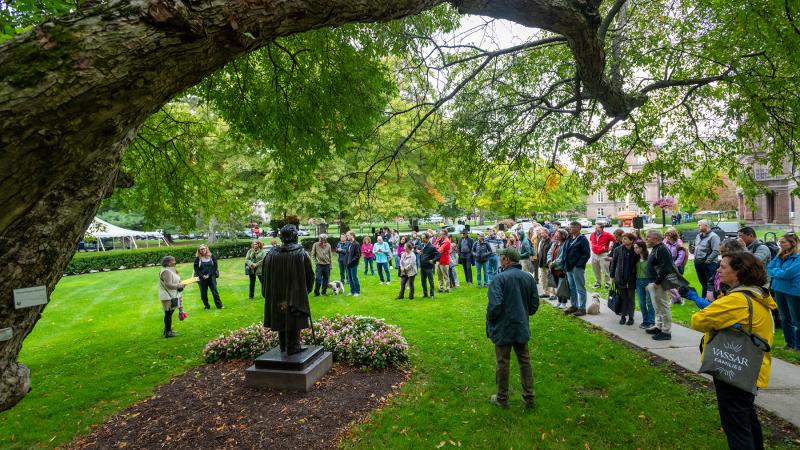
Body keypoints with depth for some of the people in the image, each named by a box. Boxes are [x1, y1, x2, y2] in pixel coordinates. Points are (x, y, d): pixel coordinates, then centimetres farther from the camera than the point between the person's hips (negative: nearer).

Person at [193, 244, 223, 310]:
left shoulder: (212, 256, 0)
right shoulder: (197, 258, -1)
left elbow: (215, 266, -1)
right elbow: (196, 268, 0)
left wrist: (209, 274, -9)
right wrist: (202, 276, -10)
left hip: (211, 277, -1)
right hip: (202, 278, 1)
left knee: (215, 291, 0)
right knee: (203, 294, 5)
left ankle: (219, 305, 8)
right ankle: (207, 306, 21)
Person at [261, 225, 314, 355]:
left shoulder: (271, 254, -4)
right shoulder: (302, 254, -11)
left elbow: (265, 275, 4)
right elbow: (309, 275, -5)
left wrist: (267, 293, 16)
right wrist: (306, 290, 12)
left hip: (277, 296, 4)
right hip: (296, 295, -3)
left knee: (281, 319, 17)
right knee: (294, 319, 7)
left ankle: (283, 346, 29)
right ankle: (293, 346, 10)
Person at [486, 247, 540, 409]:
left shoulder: (500, 278, -18)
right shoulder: (529, 278, 0)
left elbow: (494, 304, -23)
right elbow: (535, 303, 6)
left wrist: (490, 321, -6)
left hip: (503, 329, -5)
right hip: (522, 328, 5)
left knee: (502, 363, 8)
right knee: (525, 362, 16)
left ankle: (502, 399, 21)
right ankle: (529, 397, 25)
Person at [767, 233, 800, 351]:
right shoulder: (779, 255, 7)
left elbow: (789, 273, -21)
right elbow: (769, 268, 7)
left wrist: (776, 272, -5)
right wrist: (780, 272, -10)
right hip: (779, 289, 8)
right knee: (784, 319, 18)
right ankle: (789, 343, 31)